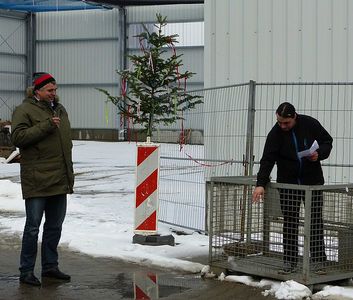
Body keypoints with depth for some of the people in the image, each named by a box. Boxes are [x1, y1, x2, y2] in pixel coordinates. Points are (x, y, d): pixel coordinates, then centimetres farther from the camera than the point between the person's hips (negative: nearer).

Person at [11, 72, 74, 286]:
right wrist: (46, 126, -21)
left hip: (60, 180, 7)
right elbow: (18, 137, -17)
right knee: (33, 227, -2)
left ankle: (50, 266, 25)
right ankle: (26, 271, 7)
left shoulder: (60, 109, 17)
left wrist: (69, 173, 21)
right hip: (37, 181, -7)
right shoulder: (25, 110, -5)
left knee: (55, 225, 13)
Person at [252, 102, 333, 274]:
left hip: (313, 182, 0)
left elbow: (327, 141, 6)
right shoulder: (275, 133, -10)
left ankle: (318, 261, 6)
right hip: (288, 183, 0)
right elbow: (267, 159, -16)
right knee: (289, 223, 1)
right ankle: (289, 262, 6)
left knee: (316, 221, 0)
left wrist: (319, 154, -15)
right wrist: (261, 183, -26)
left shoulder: (310, 124, -7)